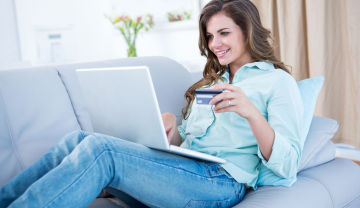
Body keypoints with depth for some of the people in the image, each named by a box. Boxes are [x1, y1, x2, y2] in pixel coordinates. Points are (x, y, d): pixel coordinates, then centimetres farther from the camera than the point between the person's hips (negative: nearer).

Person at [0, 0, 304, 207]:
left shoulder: (278, 81, 4)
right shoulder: (212, 80, 26)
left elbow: (288, 163, -8)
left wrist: (250, 112, -24)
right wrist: (172, 128, -2)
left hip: (223, 180, -7)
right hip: (183, 167, 7)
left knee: (100, 149, -26)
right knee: (78, 140, -13)